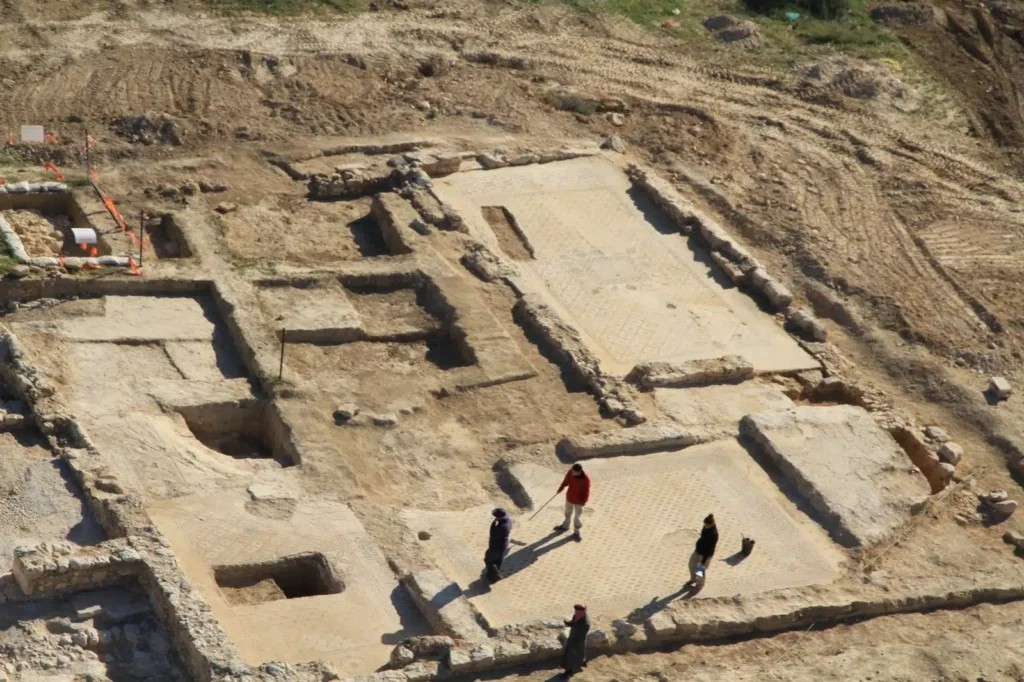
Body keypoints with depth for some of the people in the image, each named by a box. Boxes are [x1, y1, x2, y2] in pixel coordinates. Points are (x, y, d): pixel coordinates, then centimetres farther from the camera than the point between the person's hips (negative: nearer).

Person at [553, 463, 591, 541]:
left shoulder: (585, 479, -32)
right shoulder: (570, 472, -18)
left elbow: (586, 491, -21)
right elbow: (566, 480, 2)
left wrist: (584, 501, -15)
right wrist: (561, 488, 5)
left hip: (578, 501, -5)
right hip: (569, 497, 5)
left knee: (578, 516, 9)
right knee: (568, 512, 27)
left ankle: (576, 532, 28)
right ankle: (565, 526, 50)